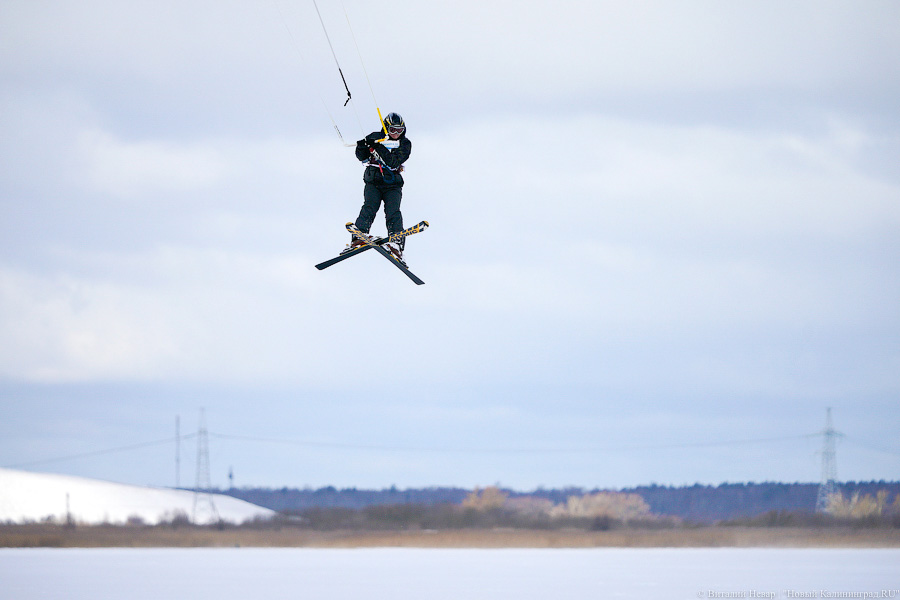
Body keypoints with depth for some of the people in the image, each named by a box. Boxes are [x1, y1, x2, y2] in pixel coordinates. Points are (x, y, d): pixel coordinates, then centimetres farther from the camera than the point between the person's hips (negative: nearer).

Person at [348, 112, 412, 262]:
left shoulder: (405, 144, 2)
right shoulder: (376, 137, 6)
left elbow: (393, 162, -14)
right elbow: (362, 157, 7)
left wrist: (378, 148, -23)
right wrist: (362, 147, -16)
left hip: (393, 185, 0)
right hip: (373, 182, 1)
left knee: (393, 212, -20)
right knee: (369, 207, -23)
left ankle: (396, 244, -33)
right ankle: (359, 236, -36)